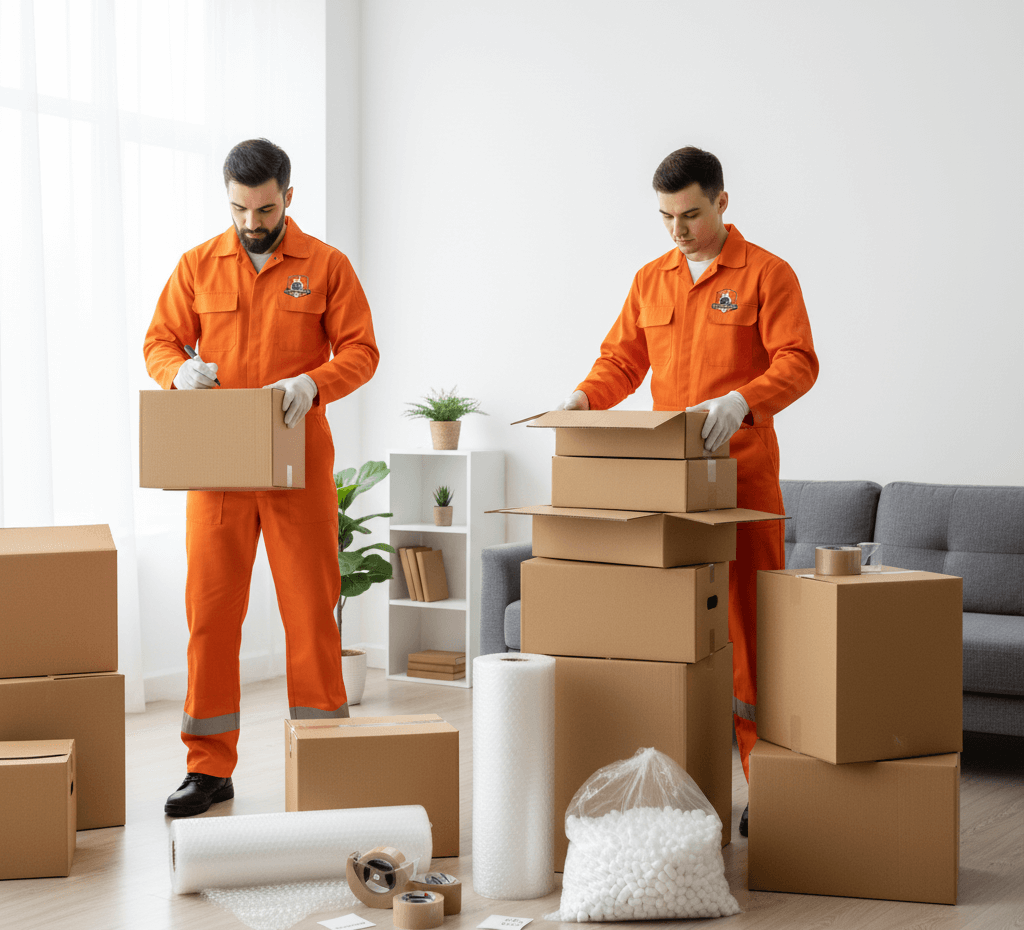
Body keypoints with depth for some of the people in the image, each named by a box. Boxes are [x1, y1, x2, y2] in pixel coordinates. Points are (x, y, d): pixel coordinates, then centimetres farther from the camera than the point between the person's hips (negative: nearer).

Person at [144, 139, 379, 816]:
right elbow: (160, 341, 12)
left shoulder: (326, 266, 4)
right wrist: (180, 371, -12)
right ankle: (210, 767, 10)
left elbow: (360, 350, 1)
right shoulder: (199, 266, 10)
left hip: (299, 462, -2)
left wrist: (312, 384, -18)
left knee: (311, 607, 1)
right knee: (210, 608, 2)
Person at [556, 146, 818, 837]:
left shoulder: (766, 274, 1)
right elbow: (622, 359, 19)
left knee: (749, 623, -6)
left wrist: (740, 401, -24)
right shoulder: (651, 280, 17)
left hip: (743, 475, -4)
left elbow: (797, 362, -7)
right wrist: (585, 397, -1)